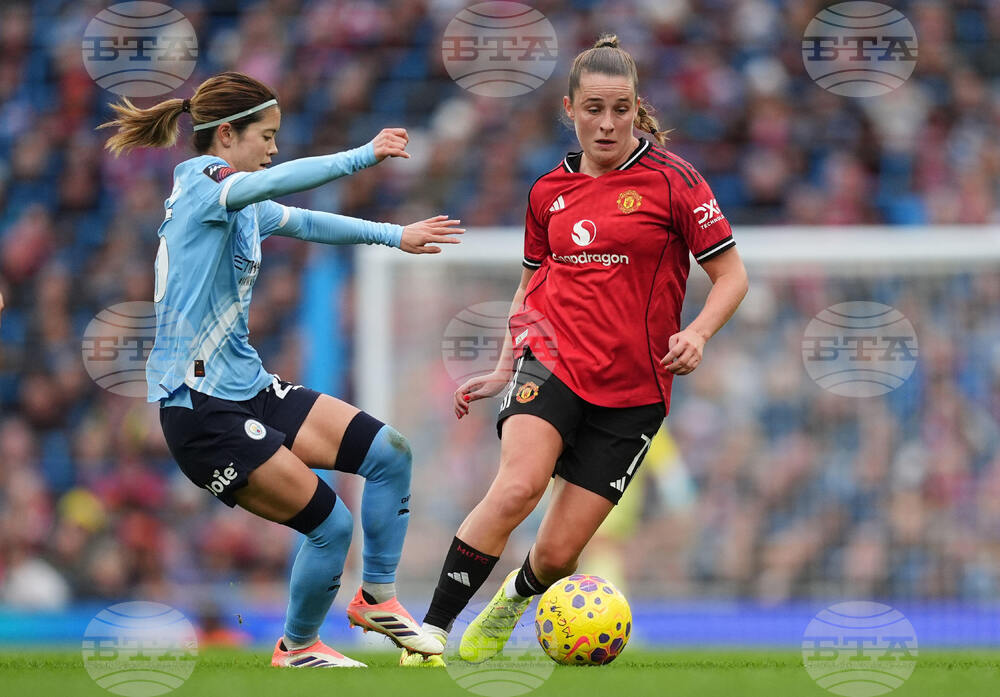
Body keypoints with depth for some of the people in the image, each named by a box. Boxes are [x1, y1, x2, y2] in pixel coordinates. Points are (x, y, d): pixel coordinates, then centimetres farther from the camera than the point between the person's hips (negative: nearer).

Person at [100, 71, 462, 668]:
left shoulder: (245, 209, 14)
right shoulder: (200, 184, -14)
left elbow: (302, 222, 29)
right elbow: (277, 181, -32)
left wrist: (395, 236, 25)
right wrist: (364, 156, -36)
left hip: (250, 389, 10)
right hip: (202, 410, -10)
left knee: (390, 453, 3)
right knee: (329, 524, -9)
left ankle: (376, 597, 15)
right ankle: (297, 648, 13)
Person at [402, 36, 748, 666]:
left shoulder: (671, 180, -3)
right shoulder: (549, 192, 9)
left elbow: (732, 274, -1)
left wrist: (697, 333, -18)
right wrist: (503, 370, 17)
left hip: (633, 390, -1)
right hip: (552, 360, 1)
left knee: (558, 554, -1)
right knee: (518, 488, -30)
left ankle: (516, 596, 37)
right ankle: (431, 632, -23)